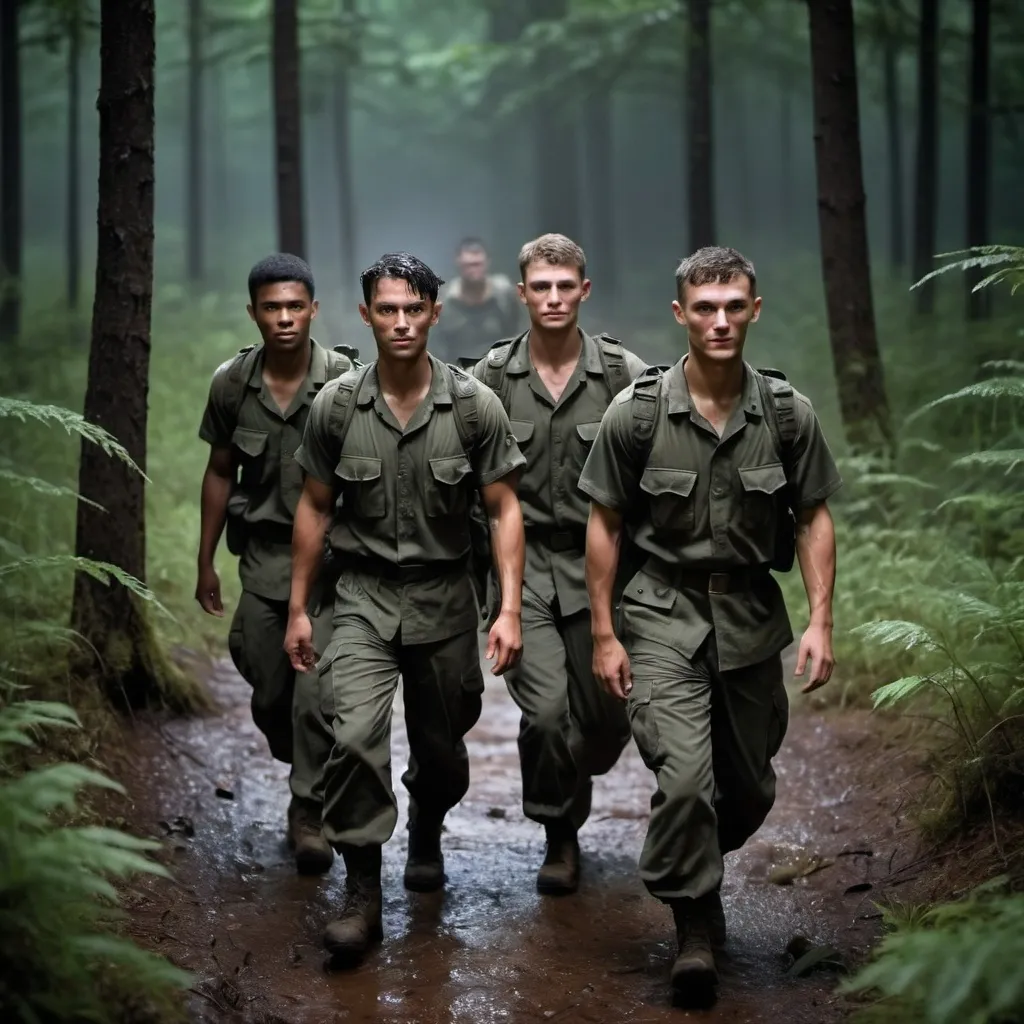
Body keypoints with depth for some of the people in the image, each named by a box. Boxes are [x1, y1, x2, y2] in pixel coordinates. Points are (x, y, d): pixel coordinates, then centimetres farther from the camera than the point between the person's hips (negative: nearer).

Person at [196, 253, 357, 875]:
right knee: (270, 696, 10)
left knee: (316, 694, -11)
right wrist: (206, 563, 12)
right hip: (263, 556, 3)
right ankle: (312, 779, 36)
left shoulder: (344, 381, -10)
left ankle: (310, 813, 3)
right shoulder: (232, 385, 0)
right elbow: (220, 473, 10)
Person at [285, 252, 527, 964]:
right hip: (364, 597, 0)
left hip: (444, 598, 1)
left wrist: (510, 610, -11)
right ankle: (363, 892, -9)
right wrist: (298, 609, 6)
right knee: (356, 735, -19)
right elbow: (315, 508, 7)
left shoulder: (474, 405, -5)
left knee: (441, 748, 13)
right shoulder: (337, 406, -3)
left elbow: (504, 509, -3)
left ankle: (427, 834, 46)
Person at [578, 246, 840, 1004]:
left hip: (752, 616, 3)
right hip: (665, 614, -3)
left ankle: (689, 874, 42)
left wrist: (821, 621, -5)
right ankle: (697, 927, 0)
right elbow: (605, 524, -1)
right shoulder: (636, 413, -8)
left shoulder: (789, 414, -4)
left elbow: (814, 518, 4)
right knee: (685, 777, -18)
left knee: (750, 789, 12)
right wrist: (603, 635, -3)